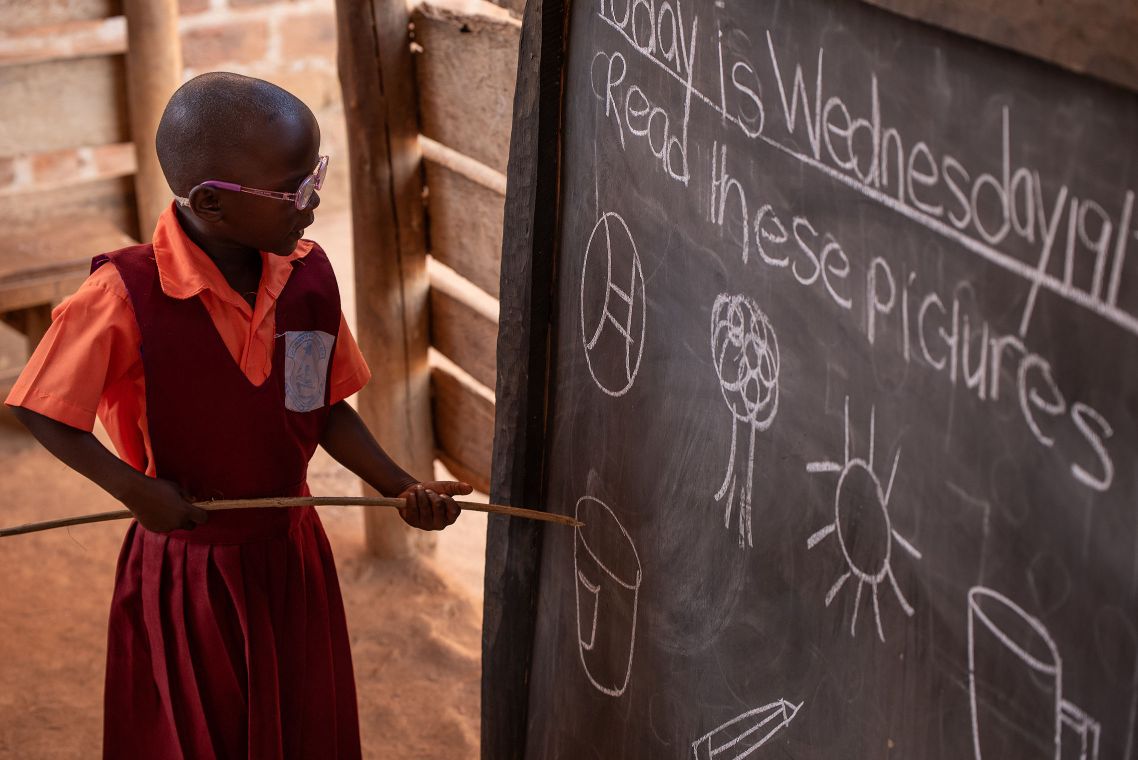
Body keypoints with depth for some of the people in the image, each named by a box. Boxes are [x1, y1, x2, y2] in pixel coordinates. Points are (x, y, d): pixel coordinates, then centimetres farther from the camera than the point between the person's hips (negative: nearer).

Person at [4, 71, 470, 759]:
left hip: (292, 556, 5)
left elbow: (326, 410, 3)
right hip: (185, 569, -4)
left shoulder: (310, 275, -8)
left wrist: (404, 488, -7)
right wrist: (136, 490, -20)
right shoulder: (125, 298, -24)